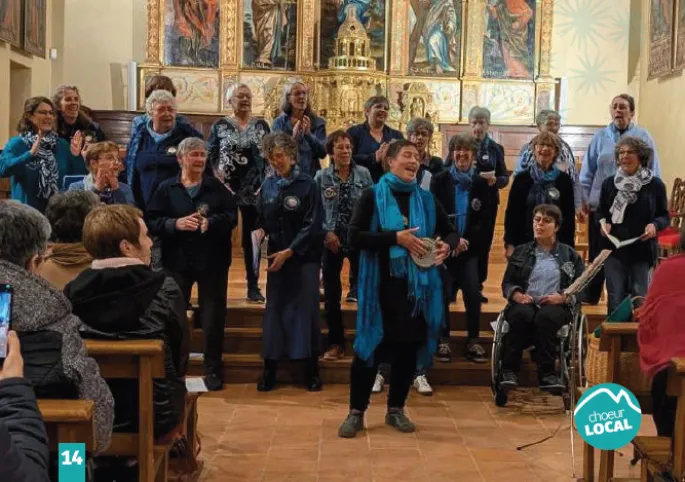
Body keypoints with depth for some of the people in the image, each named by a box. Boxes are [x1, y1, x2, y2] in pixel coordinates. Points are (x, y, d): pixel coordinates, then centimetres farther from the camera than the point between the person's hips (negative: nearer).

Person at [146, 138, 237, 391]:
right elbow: (151, 221, -5)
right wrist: (175, 223, -21)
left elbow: (232, 217, -5)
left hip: (212, 261, 0)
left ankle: (213, 369, 19)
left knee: (213, 317, 6)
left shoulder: (217, 187, 1)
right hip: (177, 260, 0)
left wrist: (211, 223, -22)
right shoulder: (166, 188, 0)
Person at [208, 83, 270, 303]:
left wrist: (266, 183, -2)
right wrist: (218, 180, -8)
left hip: (254, 189, 1)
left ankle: (253, 286, 8)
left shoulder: (261, 126, 7)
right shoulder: (220, 125, 4)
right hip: (226, 188, -1)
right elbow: (210, 156, 4)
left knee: (252, 238, 2)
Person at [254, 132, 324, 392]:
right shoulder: (268, 185, 4)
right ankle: (270, 368, 13)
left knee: (306, 310, 2)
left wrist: (289, 252, -17)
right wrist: (260, 231, -11)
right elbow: (262, 219, 12)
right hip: (276, 256, 4)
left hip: (304, 257, -3)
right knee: (274, 310, 5)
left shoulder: (308, 184, -9)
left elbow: (313, 225, -12)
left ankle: (312, 368, 12)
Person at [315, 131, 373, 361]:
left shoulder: (363, 174, 1)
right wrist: (327, 232, -11)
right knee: (331, 293, 5)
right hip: (332, 240, 1)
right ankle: (335, 342, 16)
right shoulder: (322, 177, 2)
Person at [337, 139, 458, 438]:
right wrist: (396, 238, -20)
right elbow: (355, 236, -12)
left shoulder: (426, 199, 8)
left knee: (409, 345, 8)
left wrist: (447, 246, -8)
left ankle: (396, 409, 24)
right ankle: (356, 412, 12)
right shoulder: (373, 196, -3)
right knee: (372, 345, 0)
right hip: (382, 284, -3)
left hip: (417, 284, 4)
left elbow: (450, 232, 16)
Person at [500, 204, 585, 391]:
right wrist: (517, 295, -8)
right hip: (525, 304, 1)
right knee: (522, 315, -36)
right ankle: (509, 370, -34)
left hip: (556, 306, -1)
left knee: (545, 317, -38)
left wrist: (563, 297, -12)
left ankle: (547, 373, -33)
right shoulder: (521, 252, 20)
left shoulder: (570, 255, 16)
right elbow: (507, 283, 14)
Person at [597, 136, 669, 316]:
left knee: (640, 297, 4)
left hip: (642, 249, -1)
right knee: (615, 298, 4)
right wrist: (603, 222, -7)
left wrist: (655, 225, -16)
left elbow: (664, 215, 5)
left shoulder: (655, 185, -3)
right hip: (614, 248, 1)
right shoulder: (609, 183, 4)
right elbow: (601, 211, 14)